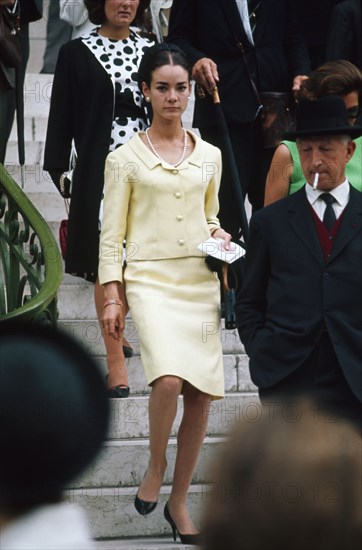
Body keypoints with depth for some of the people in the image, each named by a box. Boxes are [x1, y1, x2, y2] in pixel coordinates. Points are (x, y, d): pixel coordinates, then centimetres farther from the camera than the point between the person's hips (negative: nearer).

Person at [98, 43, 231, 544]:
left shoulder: (209, 156, 11)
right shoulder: (126, 158, 1)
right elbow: (112, 233, 1)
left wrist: (219, 235, 1)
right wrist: (111, 297, -6)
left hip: (200, 281, 4)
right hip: (151, 280, -4)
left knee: (200, 393, 1)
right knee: (169, 379, -25)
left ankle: (179, 501, 15)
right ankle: (154, 470, 2)